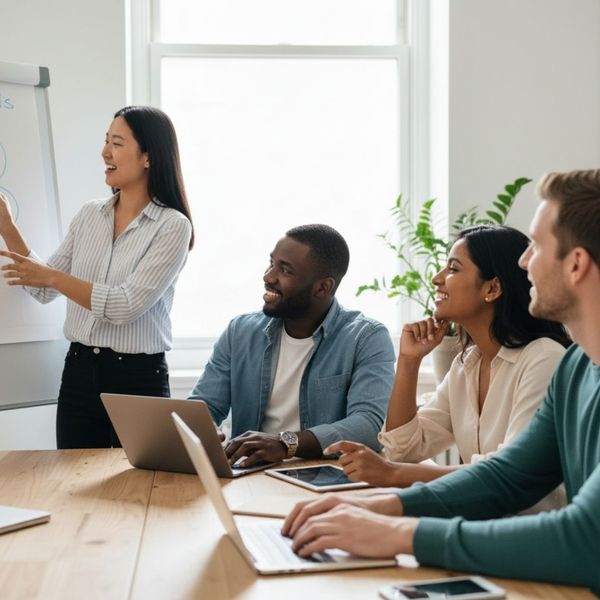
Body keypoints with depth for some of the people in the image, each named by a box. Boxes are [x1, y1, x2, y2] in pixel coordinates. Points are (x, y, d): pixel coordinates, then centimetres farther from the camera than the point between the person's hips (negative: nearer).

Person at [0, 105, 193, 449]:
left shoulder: (172, 226, -11)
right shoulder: (90, 215, 7)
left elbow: (127, 305, -19)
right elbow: (44, 291, 10)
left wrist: (53, 277, -19)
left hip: (138, 377, -5)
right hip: (79, 370, 5)